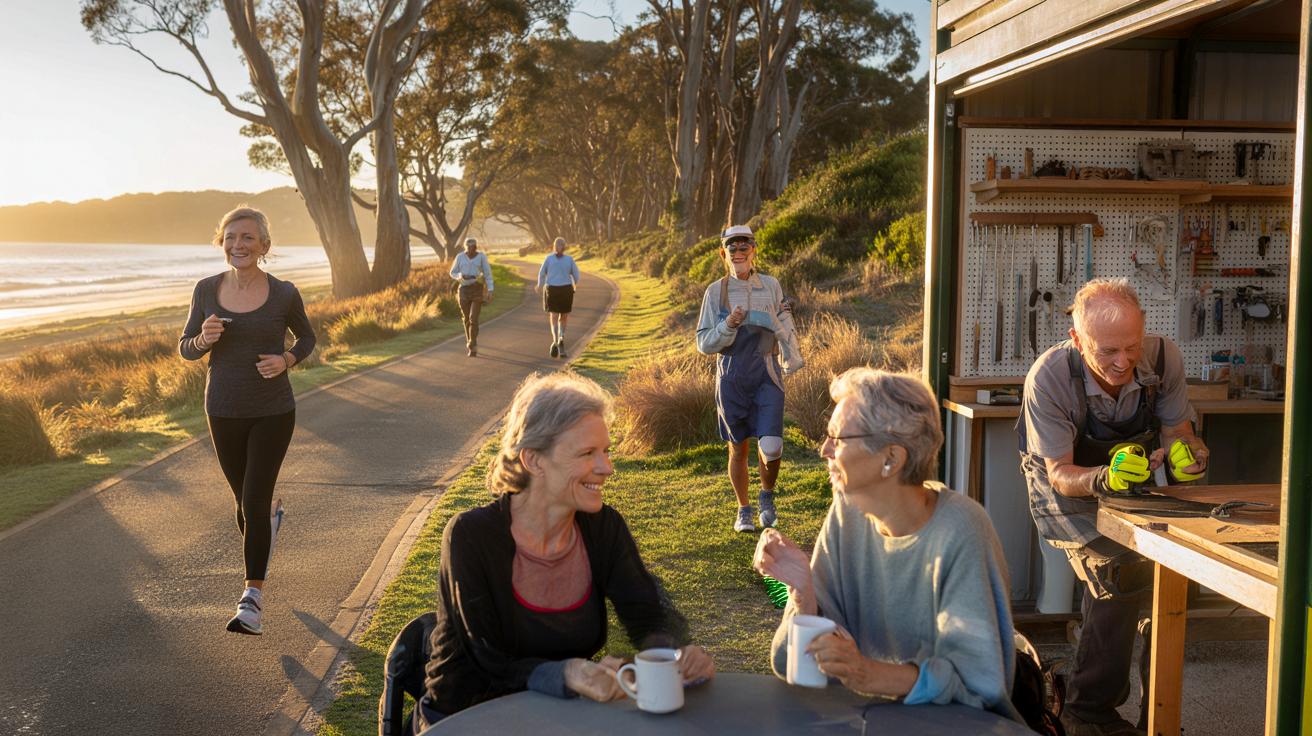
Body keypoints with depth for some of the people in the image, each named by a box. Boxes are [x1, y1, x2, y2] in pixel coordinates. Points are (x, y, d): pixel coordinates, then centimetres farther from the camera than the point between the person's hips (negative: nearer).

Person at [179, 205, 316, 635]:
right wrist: (204, 339, -17)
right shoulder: (207, 290, -3)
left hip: (273, 412, -3)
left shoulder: (284, 294, -8)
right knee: (246, 502, 16)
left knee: (253, 502, -9)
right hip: (224, 412, 3)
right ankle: (271, 517, 52)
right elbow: (186, 349, 6)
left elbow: (307, 338, 8)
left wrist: (286, 360, -12)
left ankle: (253, 597, -1)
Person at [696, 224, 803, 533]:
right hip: (731, 377, 0)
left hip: (767, 375, 0)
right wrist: (728, 326, -18)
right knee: (738, 449, 9)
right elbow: (703, 343, -3)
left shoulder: (771, 286, 4)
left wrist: (793, 362, 17)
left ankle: (766, 496, 19)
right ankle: (743, 511, 27)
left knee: (771, 447, -11)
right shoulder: (715, 292, 0)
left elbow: (785, 328, 16)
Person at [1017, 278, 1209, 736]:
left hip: (1134, 473, 5)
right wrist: (1102, 479, -46)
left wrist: (1185, 451, -31)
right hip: (1066, 485, -4)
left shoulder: (1162, 358, -22)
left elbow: (1176, 429, -7)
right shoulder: (1049, 377, -31)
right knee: (1122, 572, -24)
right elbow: (1060, 473, -24)